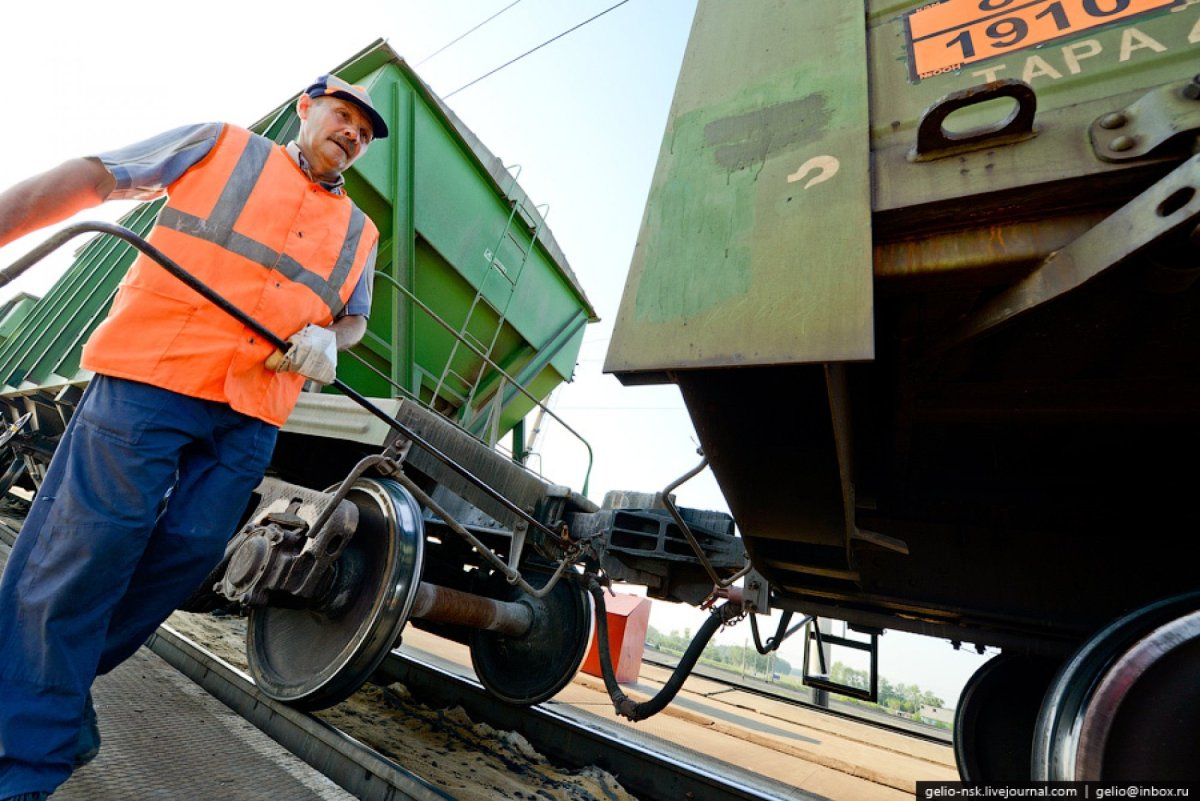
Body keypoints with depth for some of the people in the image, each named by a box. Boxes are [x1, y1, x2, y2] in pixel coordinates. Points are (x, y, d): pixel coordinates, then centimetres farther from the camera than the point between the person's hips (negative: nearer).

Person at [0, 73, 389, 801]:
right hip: (151, 375, -3)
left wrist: (327, 339, -2)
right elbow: (89, 178, 9)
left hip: (253, 414, 4)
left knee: (188, 551, 2)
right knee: (85, 546, -3)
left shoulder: (360, 233, 19)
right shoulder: (223, 145, 12)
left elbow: (353, 316, 22)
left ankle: (60, 678, 26)